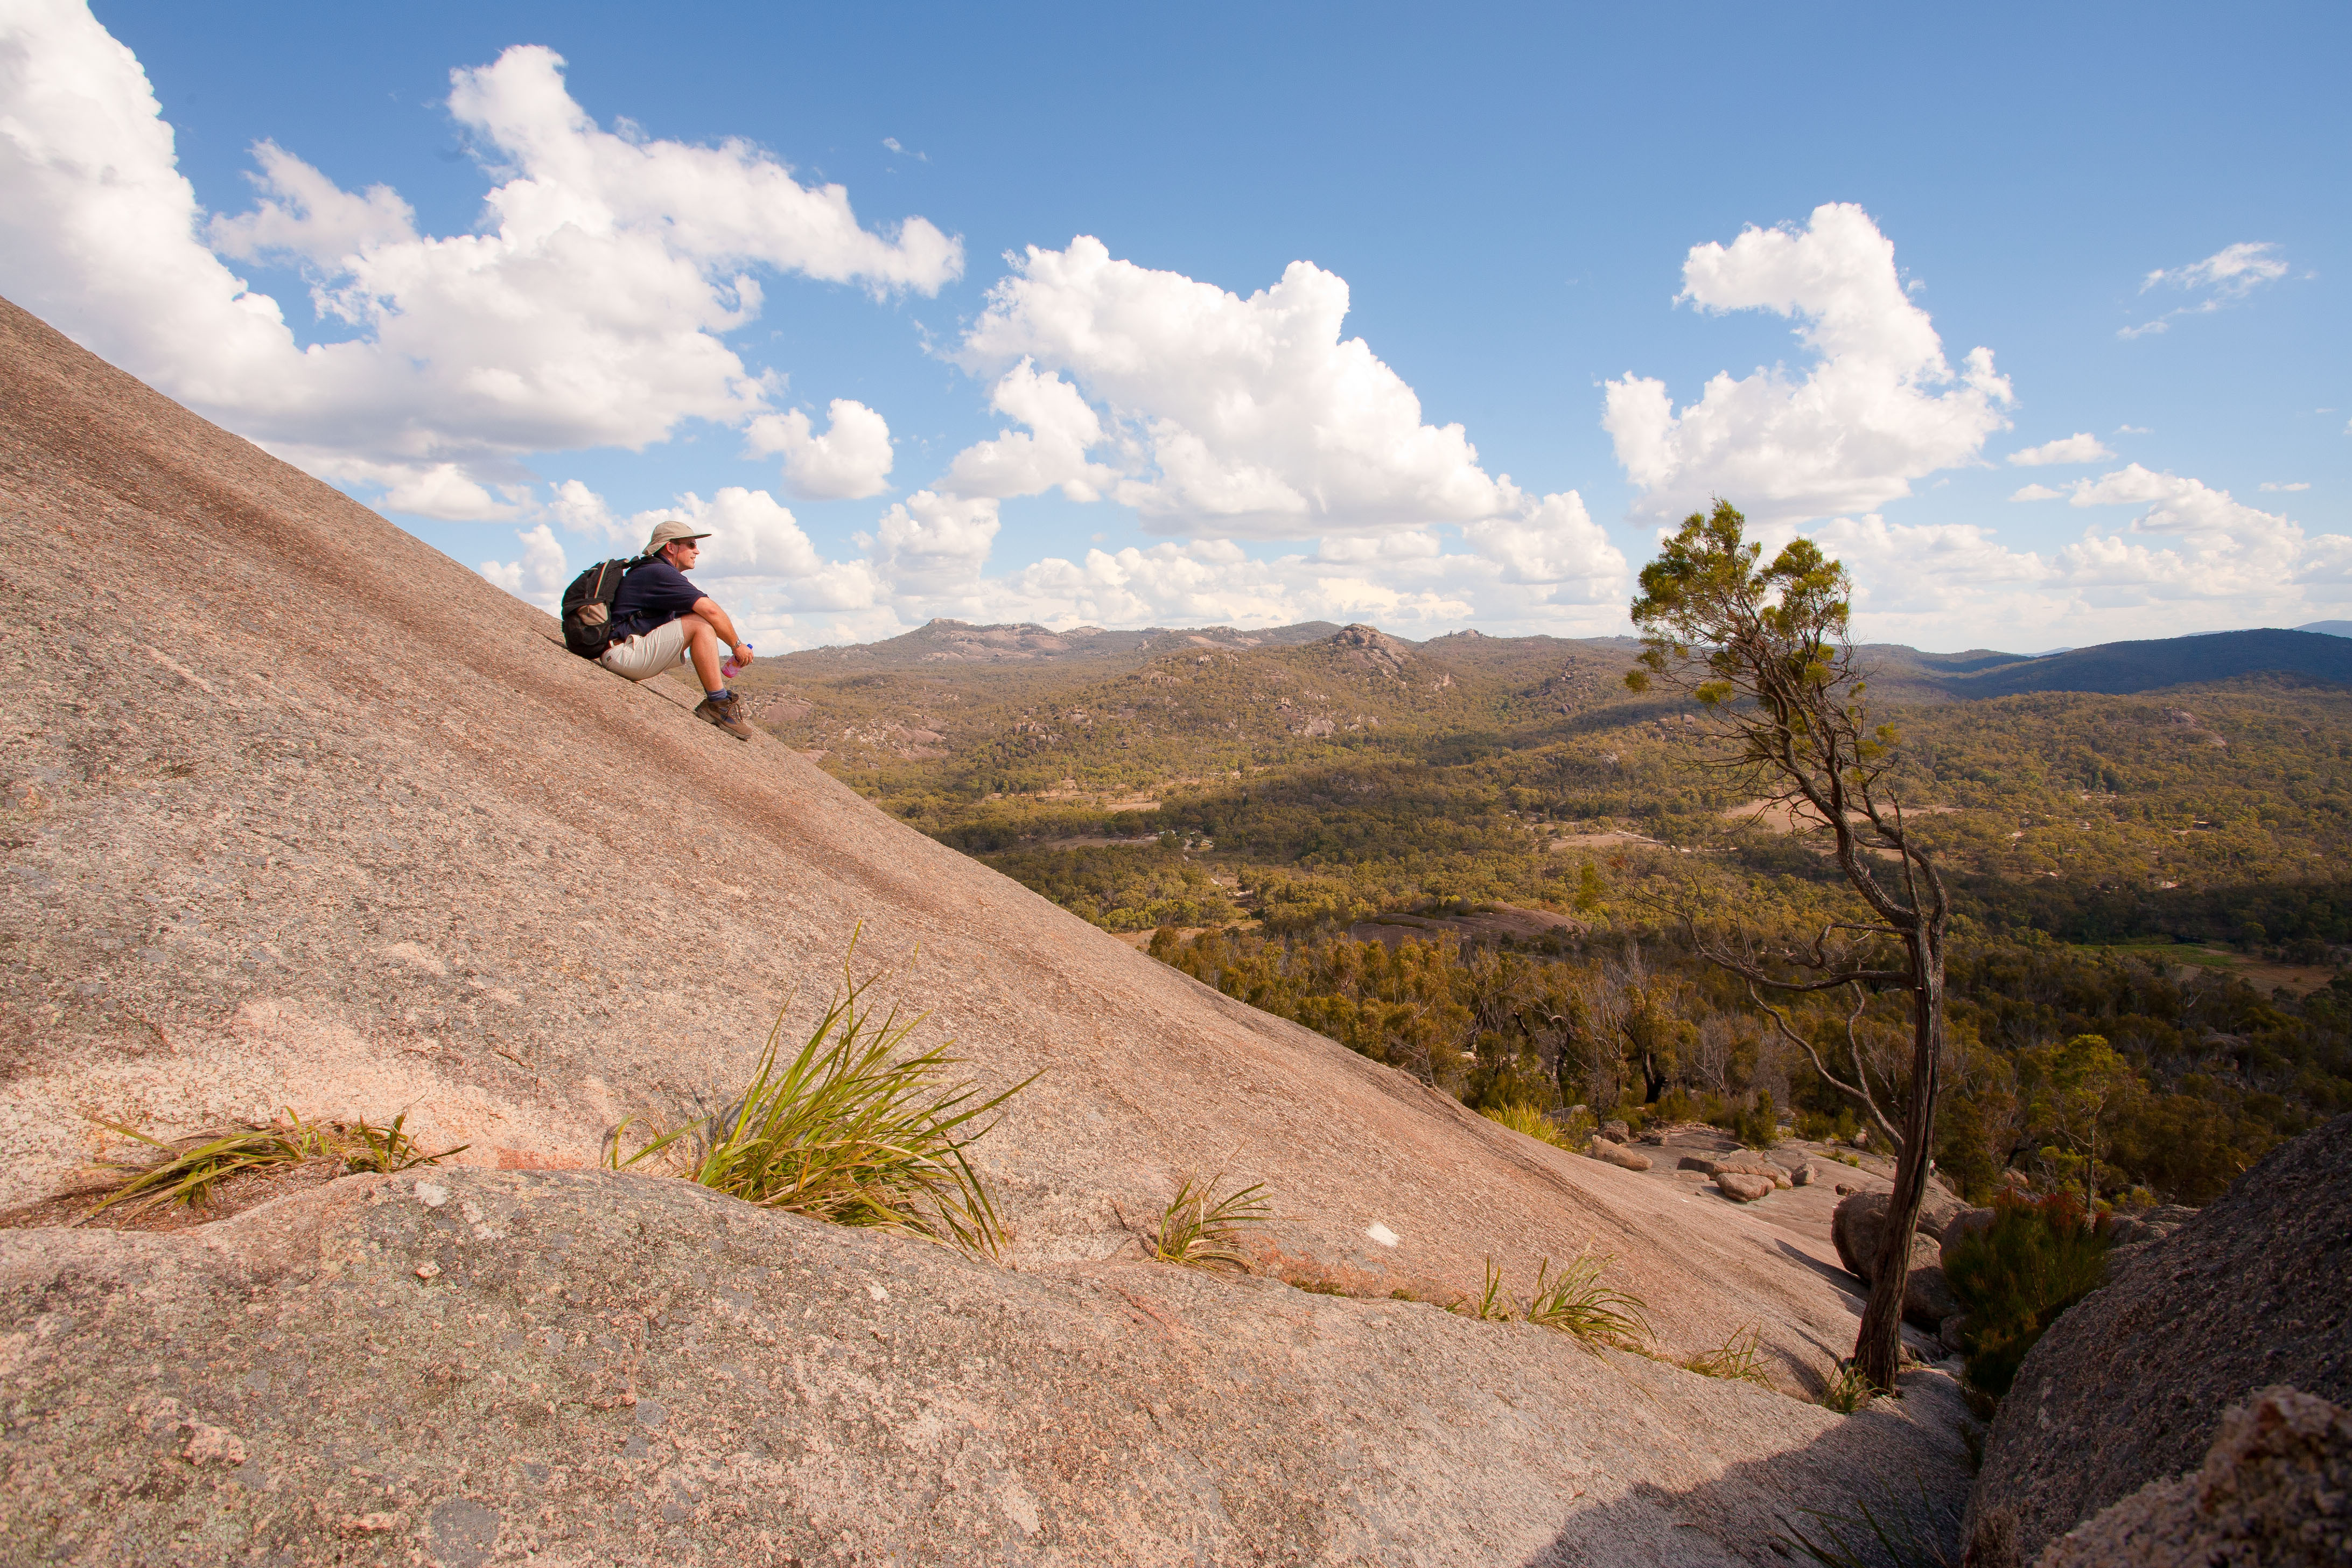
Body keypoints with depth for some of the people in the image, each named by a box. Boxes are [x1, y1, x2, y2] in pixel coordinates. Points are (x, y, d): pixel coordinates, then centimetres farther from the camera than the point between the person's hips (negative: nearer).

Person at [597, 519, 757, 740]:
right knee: (700, 624, -17)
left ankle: (717, 699, 5)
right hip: (623, 655, -11)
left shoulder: (648, 571, 21)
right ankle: (718, 705, -18)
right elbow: (711, 610, -19)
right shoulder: (659, 572, -11)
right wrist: (737, 645, -7)